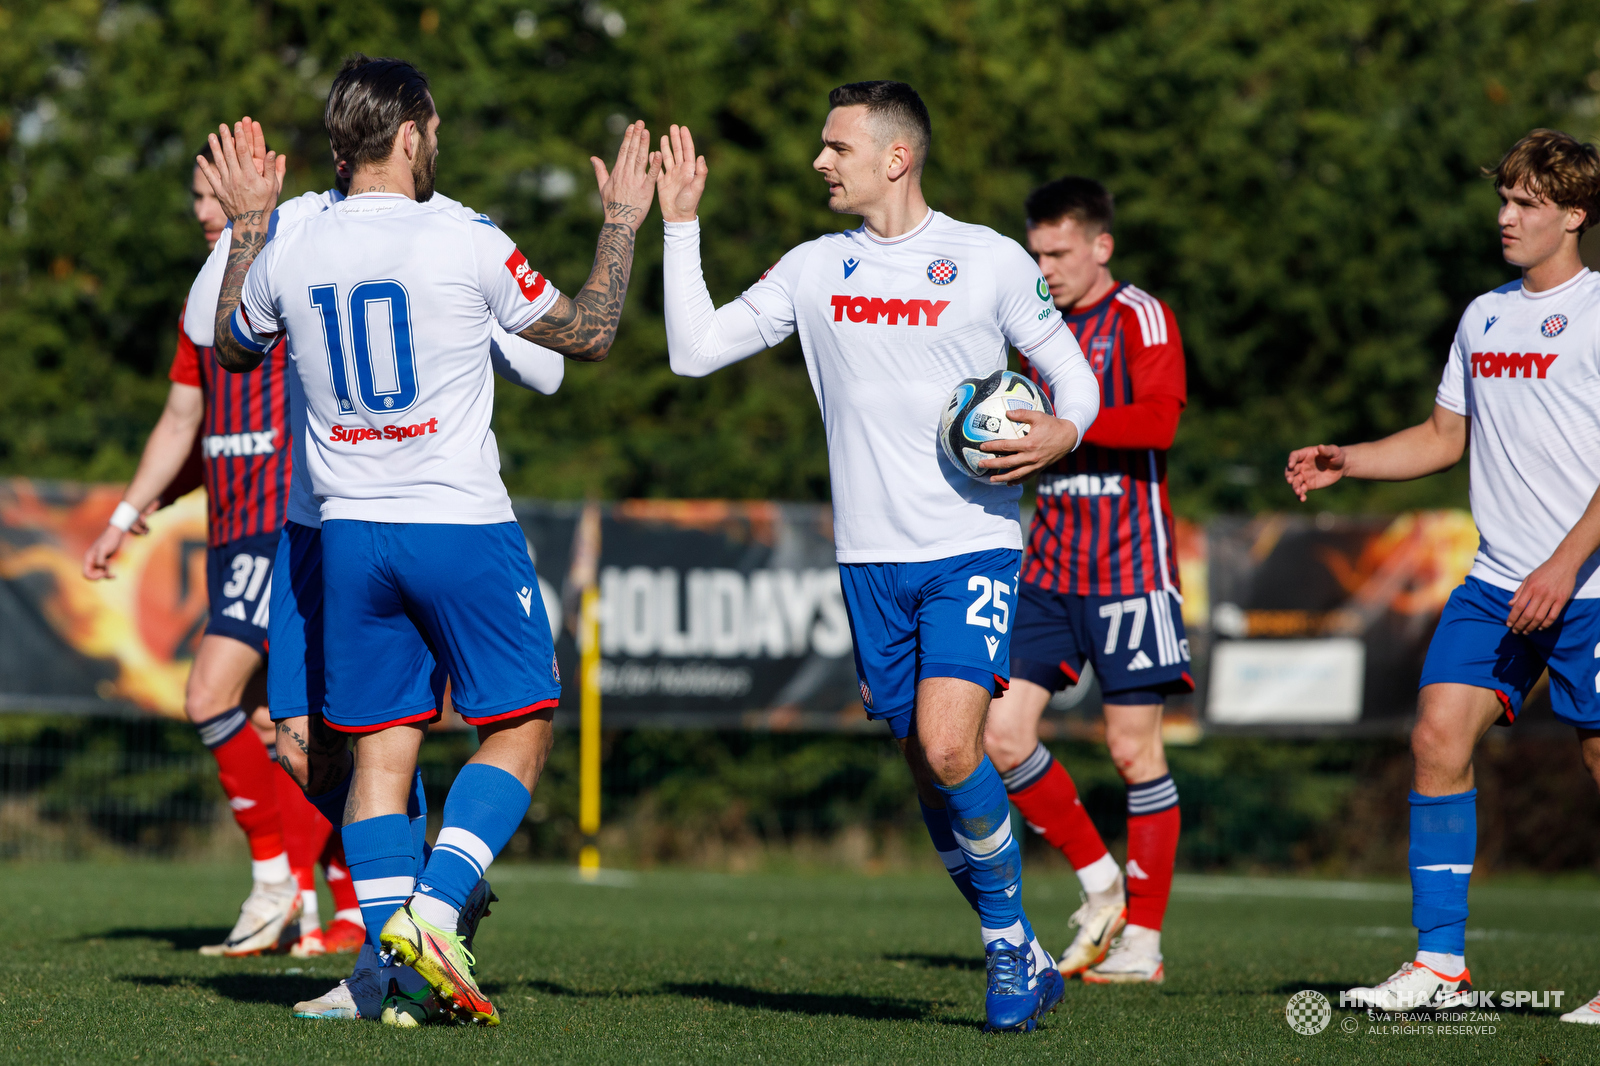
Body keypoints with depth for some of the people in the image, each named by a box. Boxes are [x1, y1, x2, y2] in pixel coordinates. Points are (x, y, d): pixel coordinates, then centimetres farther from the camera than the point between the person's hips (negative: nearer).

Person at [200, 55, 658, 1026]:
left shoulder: (288, 255, 1)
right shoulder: (468, 246, -10)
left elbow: (231, 347, 23)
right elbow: (589, 335, 3)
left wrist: (247, 226, 31)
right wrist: (624, 222, 15)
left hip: (350, 534, 4)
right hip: (462, 526, -4)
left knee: (383, 746, 9)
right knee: (521, 726, 6)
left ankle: (390, 963, 2)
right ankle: (435, 907, -11)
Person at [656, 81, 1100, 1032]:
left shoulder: (990, 260, -1)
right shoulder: (815, 269, 9)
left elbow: (1070, 368, 7)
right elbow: (696, 349, 10)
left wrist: (1063, 433, -14)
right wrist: (680, 226, 6)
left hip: (972, 545, -4)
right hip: (872, 557, 4)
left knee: (949, 746, -20)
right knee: (927, 764, 4)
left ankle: (1010, 939, -2)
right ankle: (1024, 960, 17)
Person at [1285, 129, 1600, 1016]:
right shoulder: (1485, 314, 16)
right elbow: (1446, 436, 26)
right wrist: (1343, 462, 12)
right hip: (1497, 578, 7)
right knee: (1438, 737, -5)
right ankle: (1439, 963, -2)